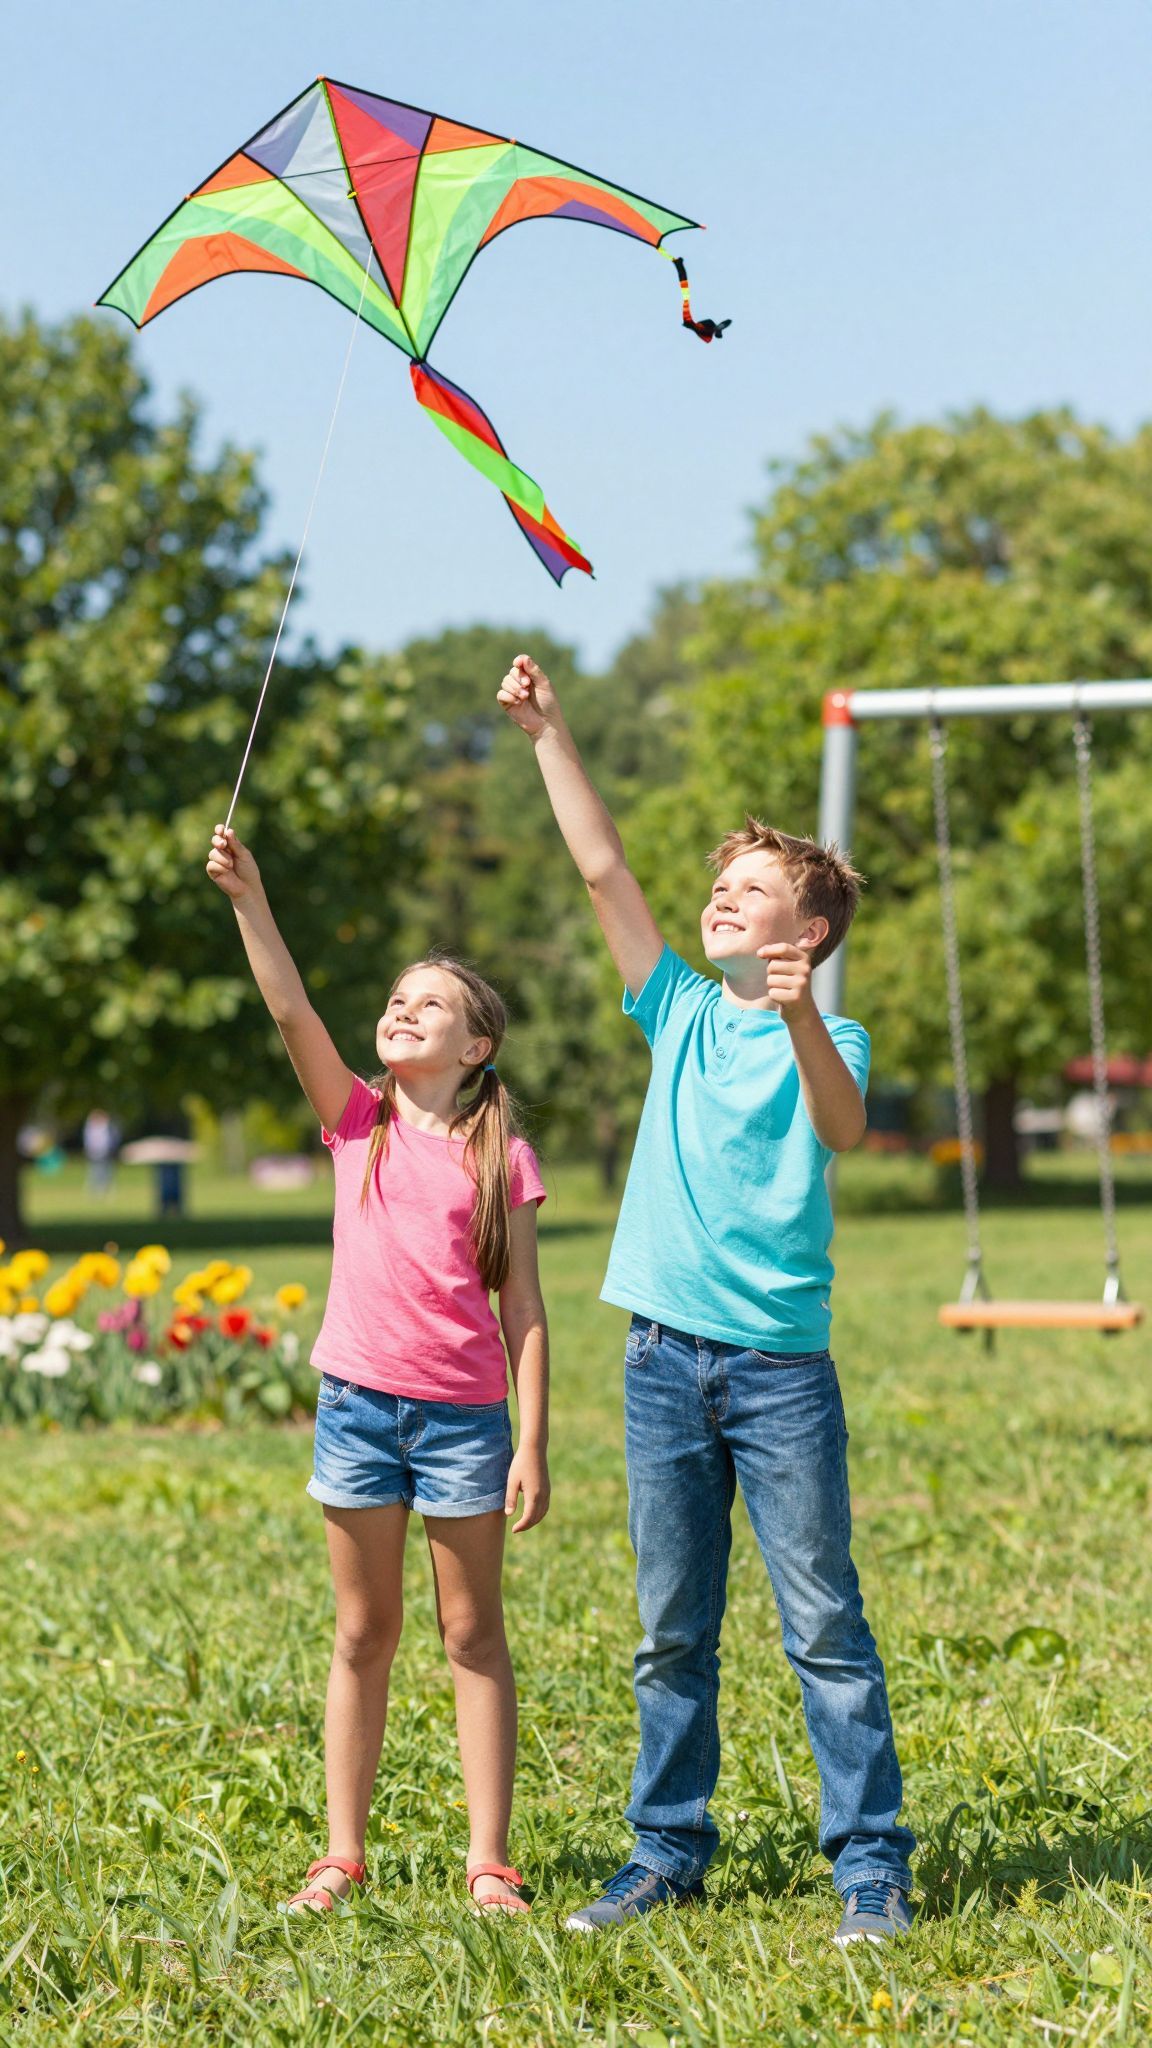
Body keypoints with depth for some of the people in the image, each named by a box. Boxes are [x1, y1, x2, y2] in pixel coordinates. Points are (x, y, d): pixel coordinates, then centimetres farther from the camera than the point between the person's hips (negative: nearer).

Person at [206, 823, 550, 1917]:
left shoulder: (500, 1157, 0)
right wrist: (248, 898, -20)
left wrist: (532, 1445, -5)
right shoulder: (357, 1121, 5)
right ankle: (343, 1851, 16)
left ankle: (488, 1860, 8)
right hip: (359, 1401, 2)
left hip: (463, 1412, -2)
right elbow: (292, 1013, -9)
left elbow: (522, 1312, 0)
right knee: (363, 1634, 9)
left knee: (473, 1634, 4)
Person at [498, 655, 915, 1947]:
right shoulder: (680, 1011, 12)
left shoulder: (829, 1034, 0)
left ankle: (871, 1864, 3)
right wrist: (548, 735, 2)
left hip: (780, 1363, -4)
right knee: (670, 1632, 10)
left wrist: (800, 1018, -38)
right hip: (665, 1356, 4)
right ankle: (666, 1852, 18)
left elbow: (842, 1127, -21)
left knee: (823, 1625, -2)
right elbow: (602, 869, 7)